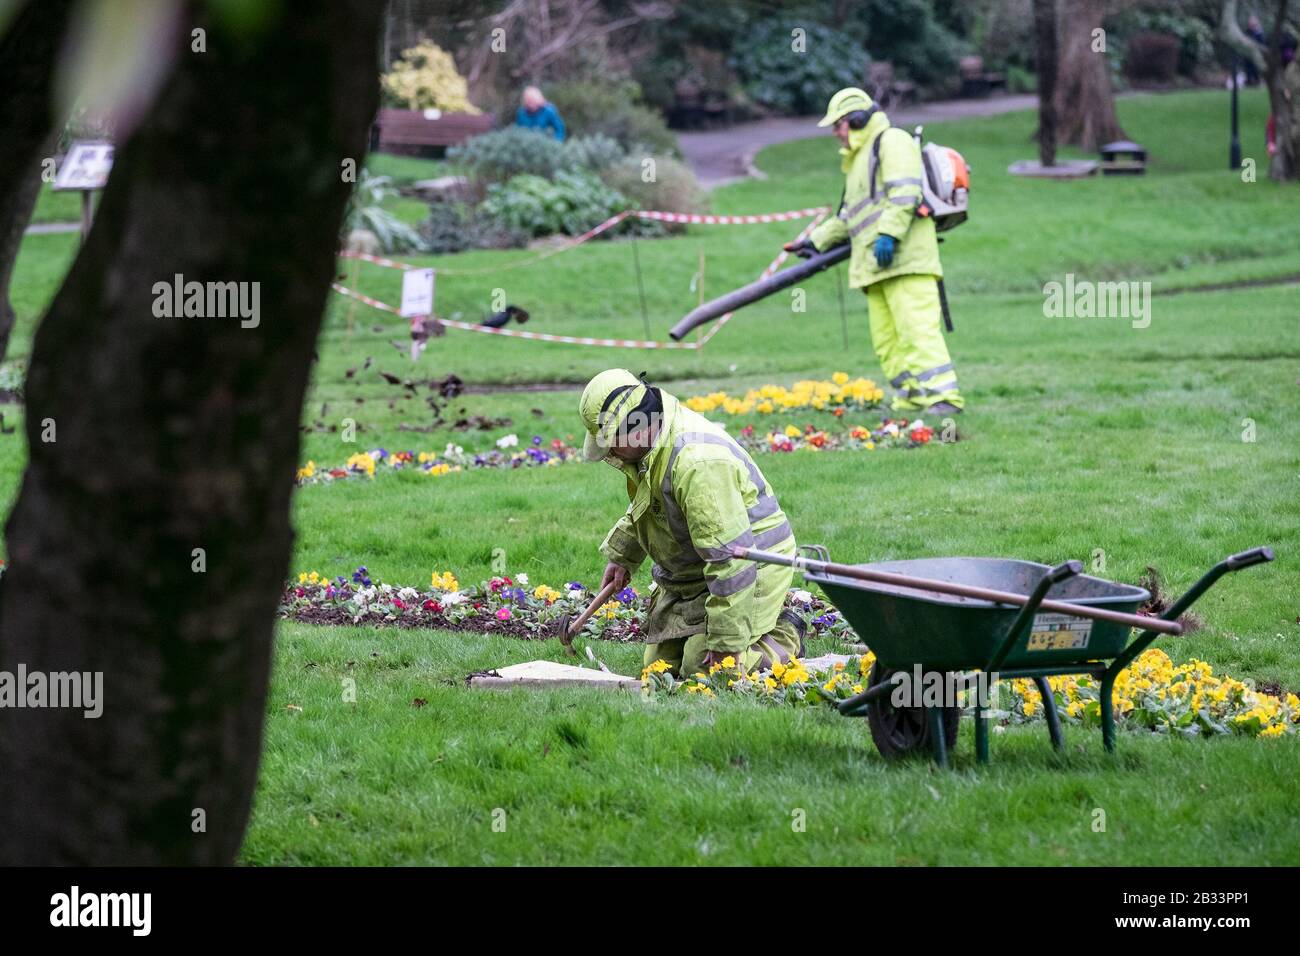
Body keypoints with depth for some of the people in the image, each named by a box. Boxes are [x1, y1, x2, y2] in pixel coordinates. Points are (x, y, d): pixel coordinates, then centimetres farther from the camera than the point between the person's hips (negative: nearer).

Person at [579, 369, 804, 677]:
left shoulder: (696, 463, -35)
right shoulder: (654, 442, -2)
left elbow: (730, 556, -34)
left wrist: (727, 641, -30)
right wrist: (620, 555, 27)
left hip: (751, 568, -10)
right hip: (692, 571, 10)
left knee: (703, 671, -15)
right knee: (661, 667, 8)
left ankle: (785, 638, 8)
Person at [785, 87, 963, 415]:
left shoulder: (892, 142, -1)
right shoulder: (861, 158, 30)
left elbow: (905, 193, -16)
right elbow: (849, 216, 35)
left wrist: (889, 234, -24)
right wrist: (817, 240, 31)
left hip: (905, 257, -10)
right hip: (876, 265, 10)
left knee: (916, 329, -18)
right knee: (886, 340, 3)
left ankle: (943, 397, -23)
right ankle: (912, 400, 0)